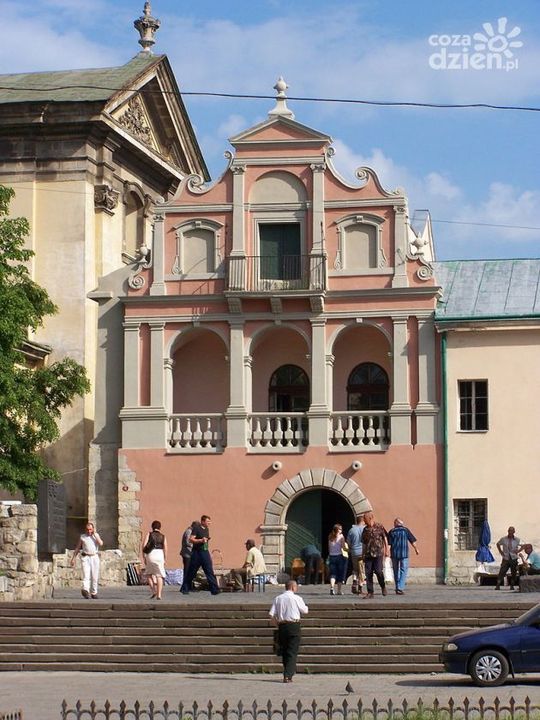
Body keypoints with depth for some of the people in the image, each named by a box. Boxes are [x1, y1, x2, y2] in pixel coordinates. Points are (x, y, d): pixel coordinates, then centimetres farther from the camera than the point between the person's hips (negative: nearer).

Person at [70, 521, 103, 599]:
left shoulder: (96, 535, 11)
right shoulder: (82, 537, 9)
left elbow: (101, 543, -8)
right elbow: (77, 548, 14)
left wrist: (94, 533, -4)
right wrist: (73, 558, 10)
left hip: (95, 557, 2)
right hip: (85, 558, -2)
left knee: (95, 577, 4)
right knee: (86, 575, -18)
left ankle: (93, 593, 16)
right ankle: (85, 590, -36)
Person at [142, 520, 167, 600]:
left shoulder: (149, 534, 9)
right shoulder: (163, 536, 13)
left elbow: (144, 546, -1)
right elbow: (165, 548, 5)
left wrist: (144, 557, 4)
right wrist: (165, 559, 10)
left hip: (150, 554, -1)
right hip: (160, 555, 1)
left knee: (149, 573, 17)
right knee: (159, 575, 5)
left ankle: (154, 591, 2)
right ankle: (159, 594, -4)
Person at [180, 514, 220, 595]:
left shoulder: (207, 529, 13)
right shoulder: (196, 528, -9)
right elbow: (191, 539, -16)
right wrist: (201, 540, -26)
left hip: (205, 552, 6)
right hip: (197, 552, -6)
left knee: (210, 572, -3)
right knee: (191, 572, 3)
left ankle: (214, 590, -6)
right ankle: (185, 589, 16)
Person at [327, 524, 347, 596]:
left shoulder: (330, 537, 8)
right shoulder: (341, 536, -5)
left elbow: (329, 549, 10)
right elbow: (344, 548, -10)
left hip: (331, 556, 3)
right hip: (340, 556, -3)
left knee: (332, 573, 3)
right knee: (340, 574, 6)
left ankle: (332, 587, -20)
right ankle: (339, 590, 6)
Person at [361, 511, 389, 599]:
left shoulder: (379, 527, 3)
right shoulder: (365, 530, 14)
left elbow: (385, 538, 7)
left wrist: (386, 550, 2)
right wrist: (363, 555, 16)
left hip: (378, 553, -4)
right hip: (368, 554, 4)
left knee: (378, 571, -13)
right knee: (368, 573, -1)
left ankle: (383, 587, 14)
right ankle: (370, 593, 3)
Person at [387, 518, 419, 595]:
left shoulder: (391, 532, 4)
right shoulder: (406, 530, 3)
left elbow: (388, 543, -3)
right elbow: (413, 541, 6)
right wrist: (416, 549, 19)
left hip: (394, 554, 2)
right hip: (404, 554, -2)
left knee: (396, 571, 13)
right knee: (403, 571, -1)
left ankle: (398, 588, 20)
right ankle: (400, 588, -13)